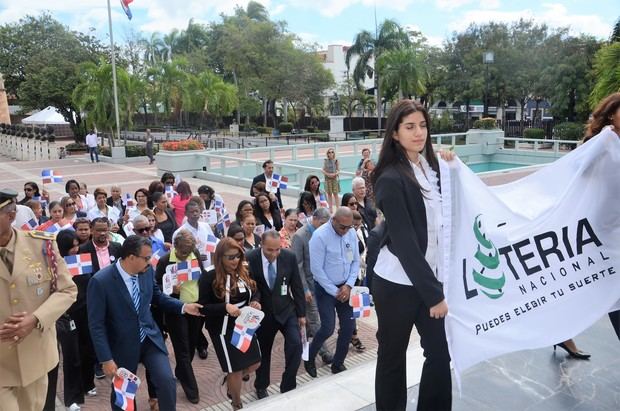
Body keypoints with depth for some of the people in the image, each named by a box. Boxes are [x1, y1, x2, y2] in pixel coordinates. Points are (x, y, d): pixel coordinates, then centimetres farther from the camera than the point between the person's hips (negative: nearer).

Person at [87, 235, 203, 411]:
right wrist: (106, 359, -18)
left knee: (167, 381, -9)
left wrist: (183, 307, -3)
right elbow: (96, 325, -18)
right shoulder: (100, 281, -24)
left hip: (150, 339, 3)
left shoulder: (147, 271, -9)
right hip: (123, 346, -3)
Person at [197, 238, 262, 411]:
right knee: (236, 370, 6)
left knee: (254, 364, 15)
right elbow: (203, 307, -15)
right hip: (224, 330, -6)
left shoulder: (244, 273, -1)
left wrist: (256, 302, -12)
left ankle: (231, 379, 46)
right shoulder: (208, 278, -17)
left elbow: (255, 292, 11)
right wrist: (225, 307, -30)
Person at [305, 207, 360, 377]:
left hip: (345, 287, 5)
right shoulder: (320, 236, -19)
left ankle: (338, 364, 26)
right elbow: (316, 269, -18)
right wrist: (334, 291, -13)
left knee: (348, 327, 6)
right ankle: (309, 358, 20)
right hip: (325, 288, -5)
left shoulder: (352, 234, -3)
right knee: (328, 328, -8)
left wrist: (348, 286, -8)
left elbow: (355, 261, 5)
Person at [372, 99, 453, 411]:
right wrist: (434, 294, -18)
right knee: (392, 357, 10)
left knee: (440, 353, 11)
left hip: (427, 276, 7)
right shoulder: (391, 180, -17)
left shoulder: (431, 167, 4)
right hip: (398, 282, -6)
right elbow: (404, 242, -19)